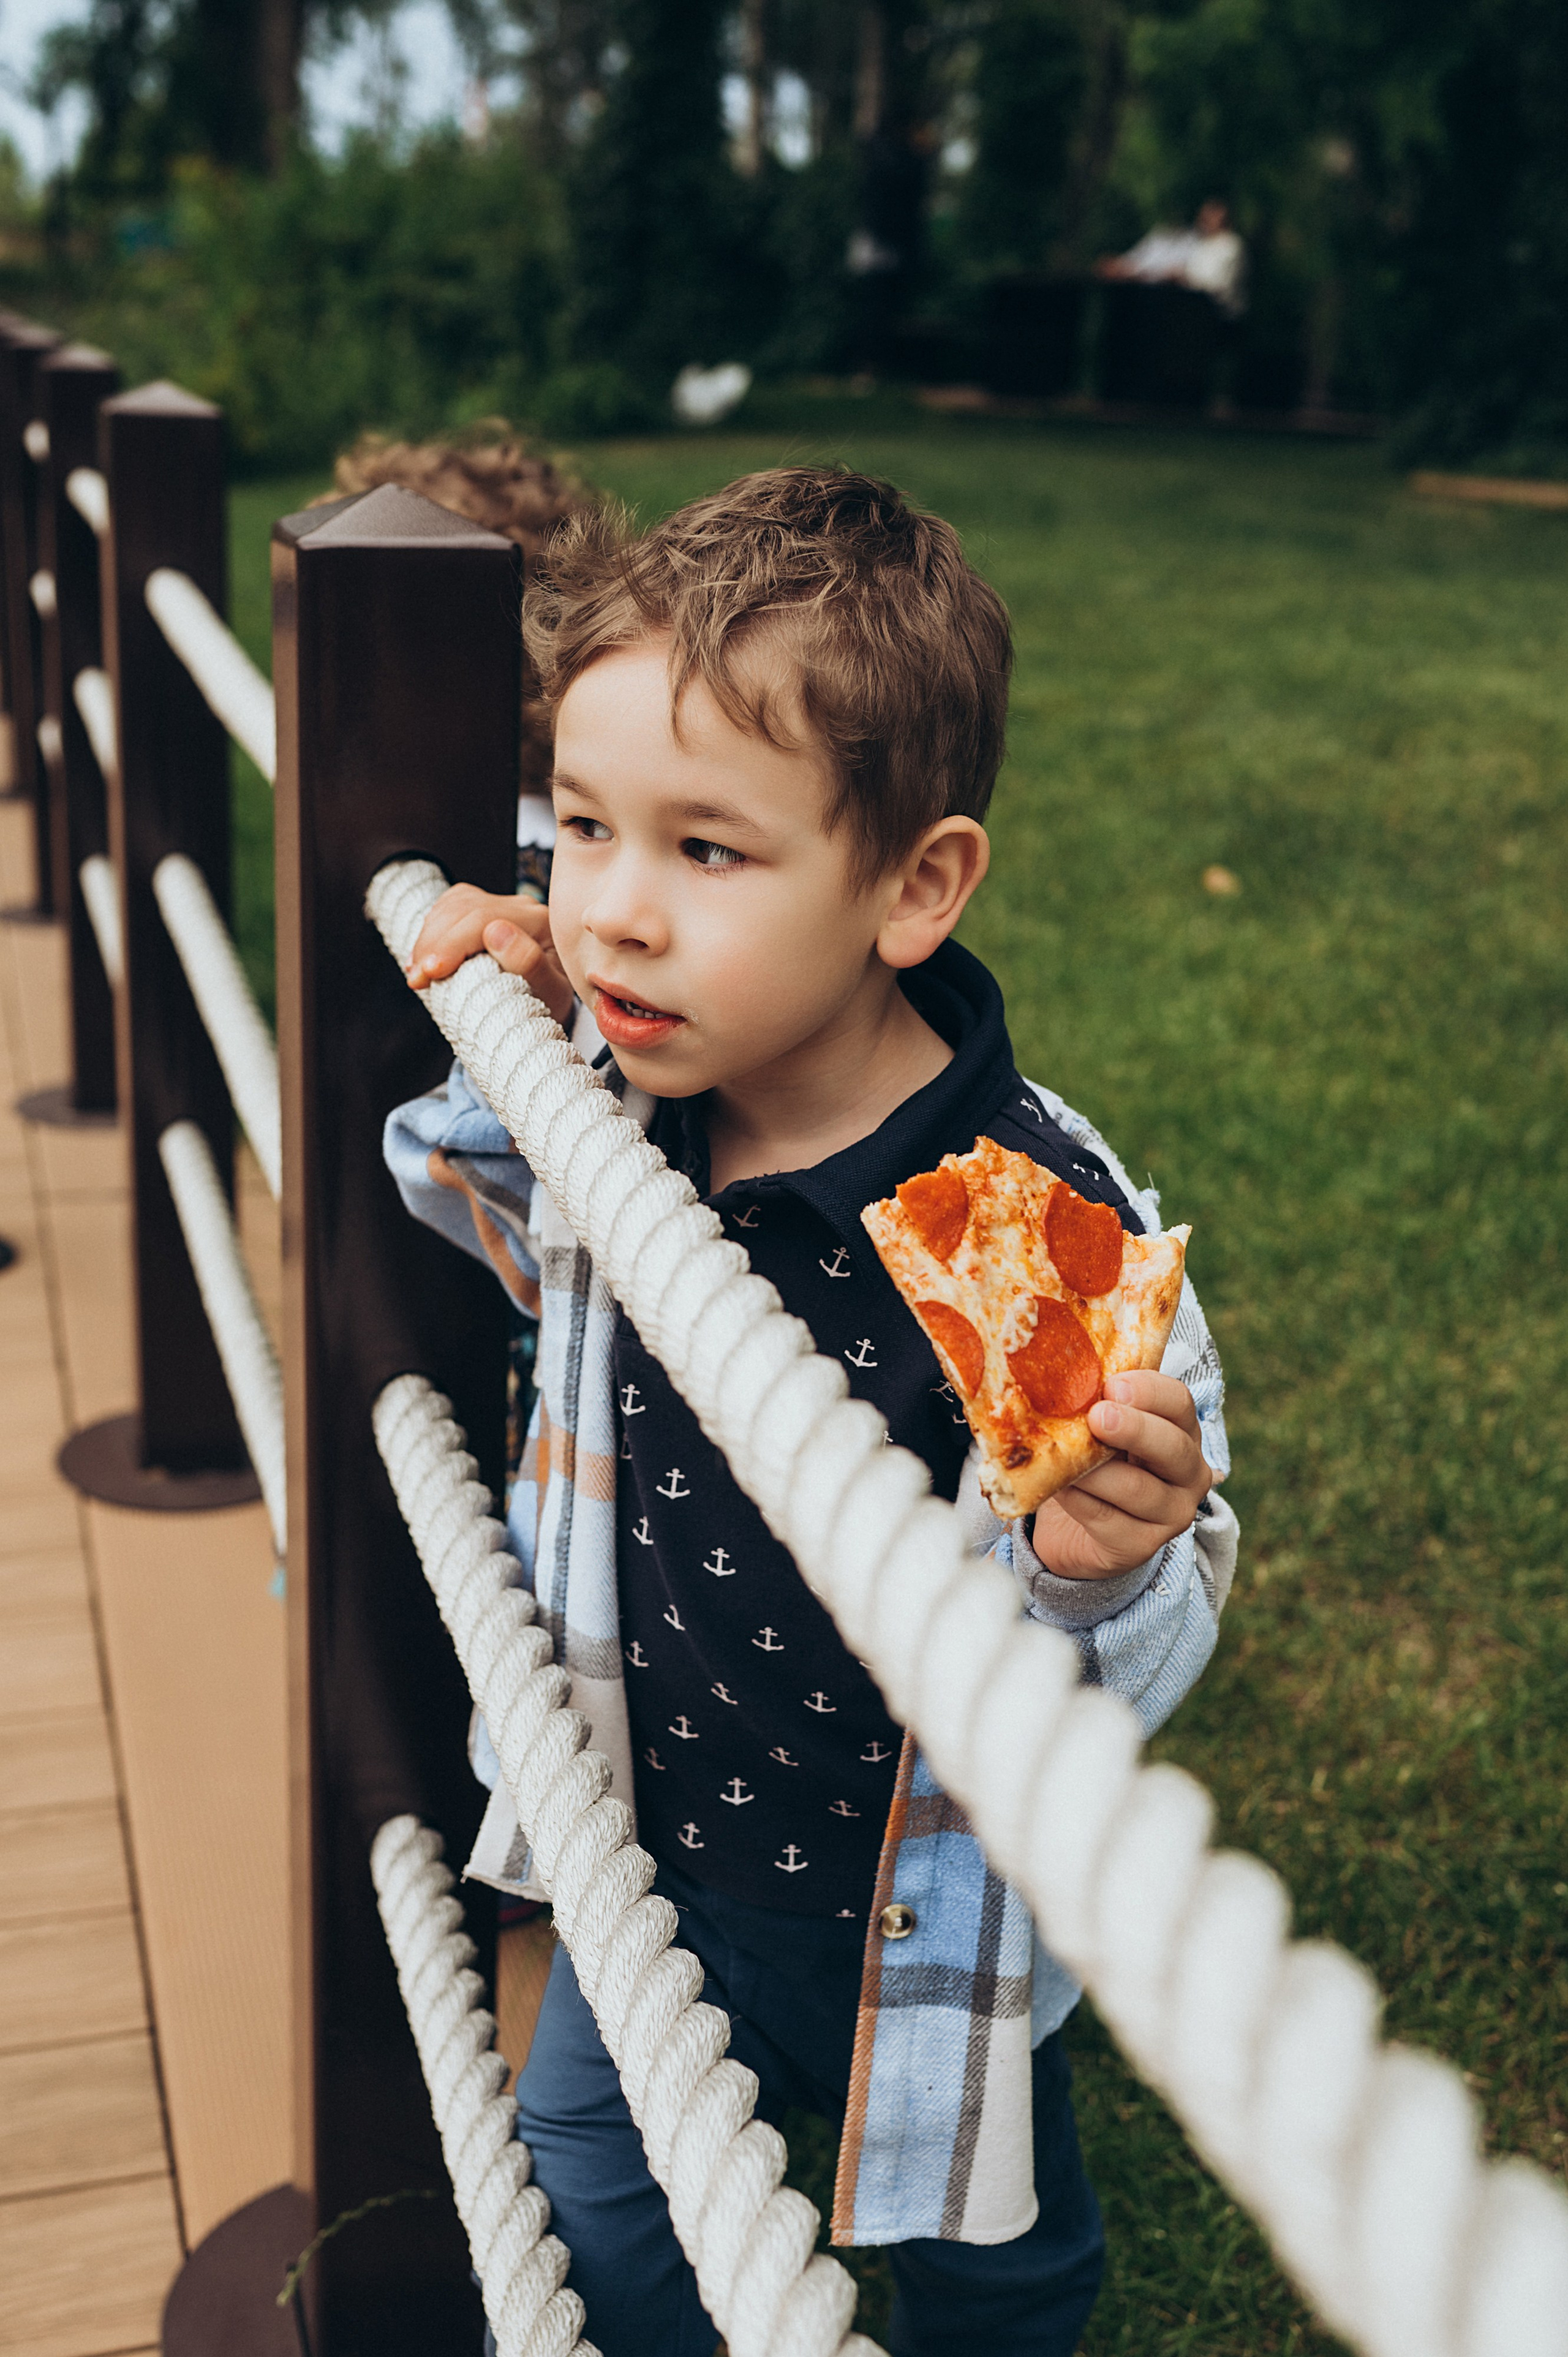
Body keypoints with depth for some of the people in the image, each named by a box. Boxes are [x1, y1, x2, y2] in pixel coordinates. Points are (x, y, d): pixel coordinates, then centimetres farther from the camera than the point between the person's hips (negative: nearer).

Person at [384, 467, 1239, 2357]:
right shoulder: (623, 1103, -16)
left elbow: (1130, 1671, -21)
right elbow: (506, 1231, 9)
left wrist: (1100, 1572, -45)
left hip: (914, 1924, -3)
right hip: (653, 1859, 4)